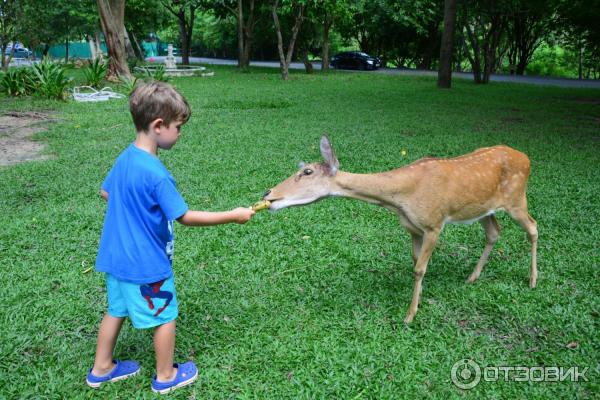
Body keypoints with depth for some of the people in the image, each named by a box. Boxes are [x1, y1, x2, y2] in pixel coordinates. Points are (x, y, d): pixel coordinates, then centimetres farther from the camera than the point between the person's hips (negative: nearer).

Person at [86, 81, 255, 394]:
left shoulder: (124, 158, -2)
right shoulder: (156, 174, -27)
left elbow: (105, 192, 15)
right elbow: (186, 217, -23)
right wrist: (233, 216, -18)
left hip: (116, 257, 8)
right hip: (146, 263, -8)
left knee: (116, 310, 24)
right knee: (165, 318, 12)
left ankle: (101, 369, 40)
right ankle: (165, 376, 29)